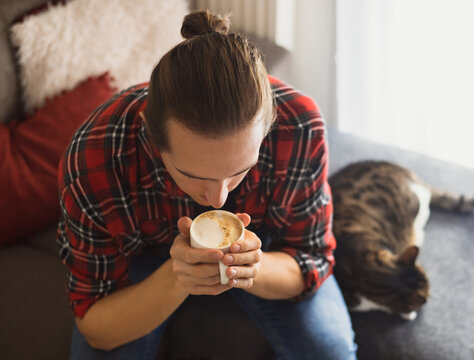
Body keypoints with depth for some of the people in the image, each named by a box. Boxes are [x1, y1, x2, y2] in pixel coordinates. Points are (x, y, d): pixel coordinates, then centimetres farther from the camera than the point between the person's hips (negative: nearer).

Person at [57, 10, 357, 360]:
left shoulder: (301, 130, -34)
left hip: (259, 245, 1)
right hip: (146, 255, 0)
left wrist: (254, 269, -42)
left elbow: (310, 263, -19)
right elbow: (95, 329, -26)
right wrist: (174, 281, -47)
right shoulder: (91, 168, -37)